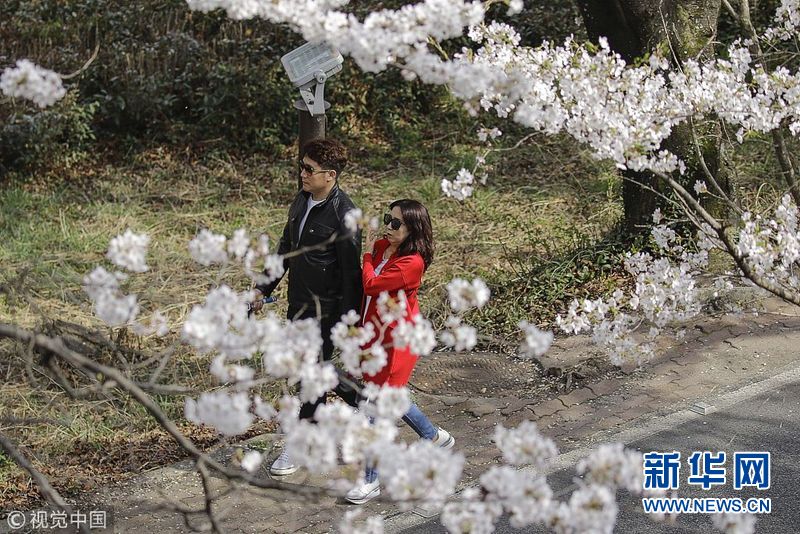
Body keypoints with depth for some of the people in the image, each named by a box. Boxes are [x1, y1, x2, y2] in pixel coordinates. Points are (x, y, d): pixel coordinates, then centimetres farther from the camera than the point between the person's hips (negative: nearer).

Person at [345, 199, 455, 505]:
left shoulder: (412, 263, -22)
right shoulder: (382, 247, 2)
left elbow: (371, 285, -20)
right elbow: (364, 285, 13)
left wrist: (368, 254, -9)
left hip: (396, 339, -9)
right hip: (375, 334, 9)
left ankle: (371, 481, 4)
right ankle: (434, 437, 44)